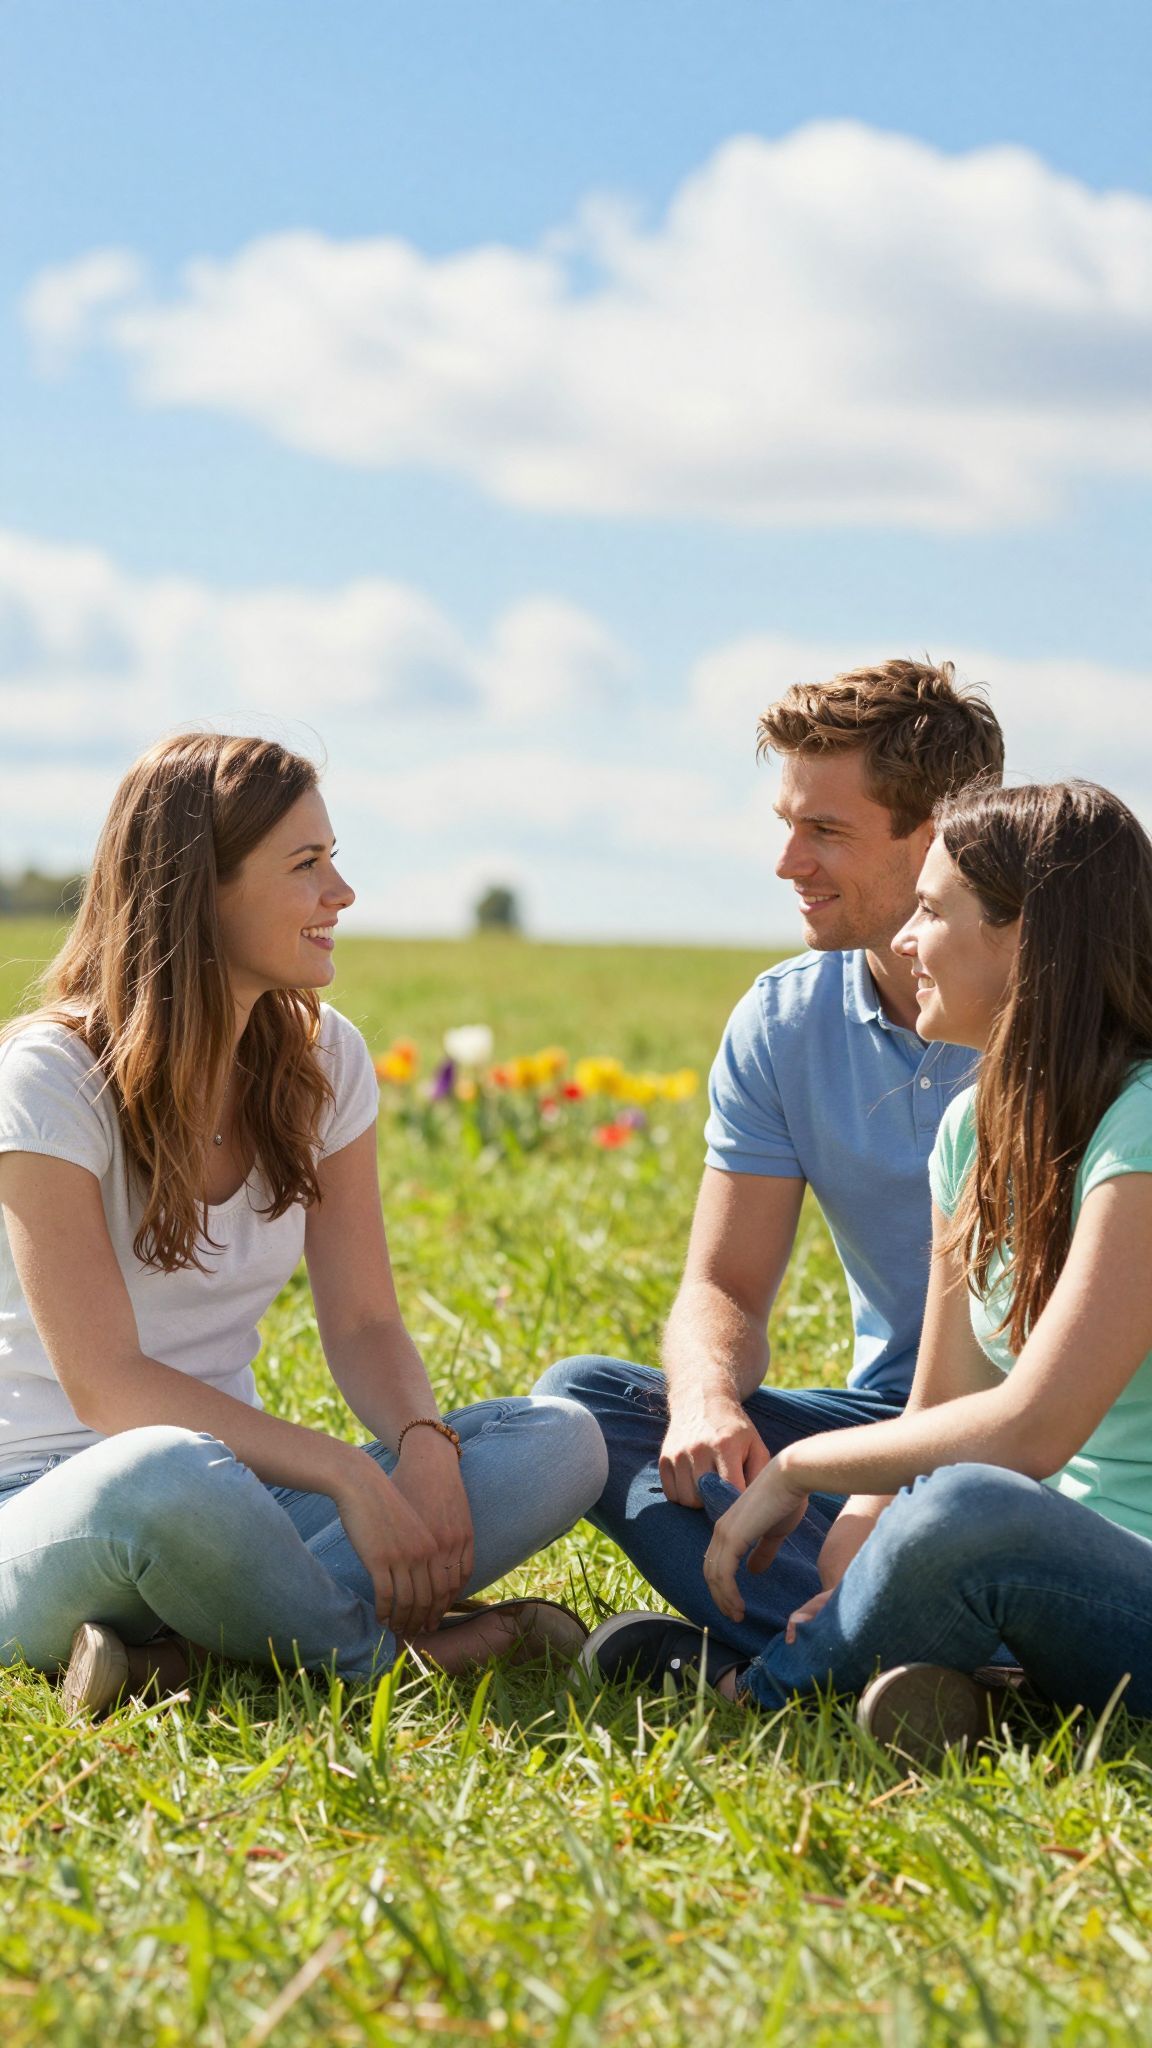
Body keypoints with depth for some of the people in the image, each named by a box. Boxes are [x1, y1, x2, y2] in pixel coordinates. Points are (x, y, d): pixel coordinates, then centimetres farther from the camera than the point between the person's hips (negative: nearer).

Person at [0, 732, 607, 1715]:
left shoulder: (324, 1059, 6)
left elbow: (364, 1321, 4)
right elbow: (105, 1382, -20)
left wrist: (424, 1443, -19)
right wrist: (345, 1472, -28)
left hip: (234, 1479, 7)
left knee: (562, 1443, -15)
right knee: (168, 1474, -43)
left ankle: (172, 1650, -24)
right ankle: (388, 1653, -14)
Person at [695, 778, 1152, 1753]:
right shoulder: (976, 1128, 8)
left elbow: (1027, 1433, -25)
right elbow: (937, 1416, 7)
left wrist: (799, 1465, -13)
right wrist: (847, 1566, -11)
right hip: (1065, 1572, 8)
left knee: (970, 1511, -41)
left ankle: (753, 1702, -14)